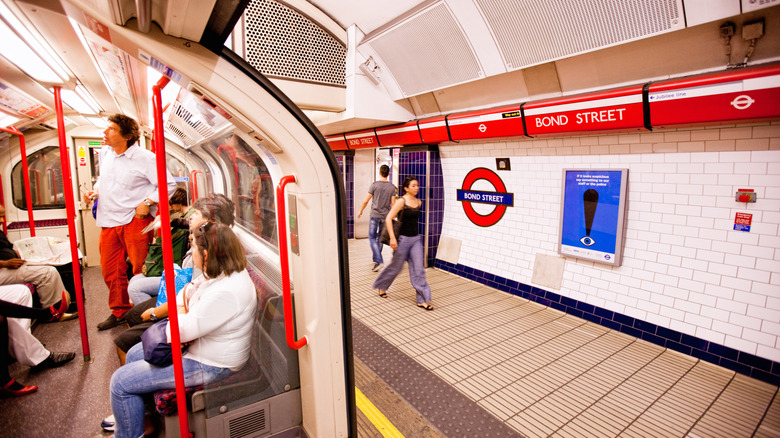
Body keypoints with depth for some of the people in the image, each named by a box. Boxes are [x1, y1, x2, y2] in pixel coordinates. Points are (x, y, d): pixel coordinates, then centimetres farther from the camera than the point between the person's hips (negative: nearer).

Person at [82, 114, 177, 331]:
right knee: (110, 270, 13)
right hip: (108, 222, 7)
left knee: (140, 270, -1)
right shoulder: (104, 153, 10)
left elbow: (169, 184, -10)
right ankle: (119, 312, 30)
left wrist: (147, 202, -16)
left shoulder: (144, 158, -11)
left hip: (135, 221, -7)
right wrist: (95, 191, 8)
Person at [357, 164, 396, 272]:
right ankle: (375, 257, 31)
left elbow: (366, 201, -6)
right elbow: (393, 204, -3)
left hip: (375, 215, -4)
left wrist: (360, 211, 9)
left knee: (372, 238, 1)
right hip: (385, 215, 4)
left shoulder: (375, 185, -9)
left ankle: (379, 260, -12)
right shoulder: (392, 187, -2)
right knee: (380, 237, 17)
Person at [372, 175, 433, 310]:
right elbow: (388, 219, -17)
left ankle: (422, 300, 8)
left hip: (416, 239, 5)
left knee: (419, 269, 2)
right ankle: (381, 286, 37)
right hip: (403, 239, -5)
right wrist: (392, 238, -22)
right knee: (396, 267, 10)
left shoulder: (418, 202, 6)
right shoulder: (401, 201, -13)